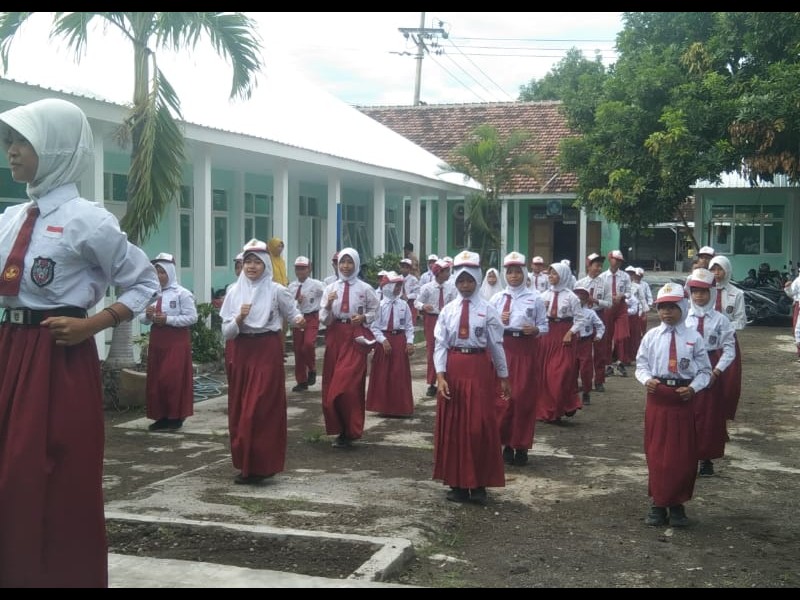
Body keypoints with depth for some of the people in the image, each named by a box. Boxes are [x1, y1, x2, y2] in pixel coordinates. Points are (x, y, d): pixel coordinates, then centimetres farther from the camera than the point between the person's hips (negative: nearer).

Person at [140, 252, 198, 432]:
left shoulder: (182, 293, -8)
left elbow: (192, 317, -13)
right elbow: (142, 317, 12)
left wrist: (167, 319, -18)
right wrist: (148, 316, -11)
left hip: (176, 340, -6)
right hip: (157, 339, 6)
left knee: (174, 379, -7)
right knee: (156, 379, 7)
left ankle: (176, 416, 3)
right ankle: (162, 416, 15)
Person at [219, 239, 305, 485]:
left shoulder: (276, 291, -4)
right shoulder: (234, 292, 4)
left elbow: (293, 312, 6)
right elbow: (226, 332, 3)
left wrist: (299, 320, -17)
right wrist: (239, 318, -16)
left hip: (268, 353, -4)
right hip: (242, 353, 4)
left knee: (260, 410, -6)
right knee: (240, 410, 6)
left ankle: (259, 467, 3)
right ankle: (246, 464, 19)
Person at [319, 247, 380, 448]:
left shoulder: (365, 288, 0)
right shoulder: (330, 288, 5)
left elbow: (374, 312, 9)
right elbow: (323, 319, 3)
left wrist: (363, 317, -9)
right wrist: (328, 305, -15)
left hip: (356, 337, -3)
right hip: (335, 337, 3)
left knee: (349, 384, -9)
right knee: (332, 384, 6)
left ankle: (349, 431, 4)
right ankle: (340, 430, 20)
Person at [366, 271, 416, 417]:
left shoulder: (404, 305, 2)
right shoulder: (379, 305, -6)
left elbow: (409, 326, 4)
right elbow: (374, 326, -8)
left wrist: (410, 342, -6)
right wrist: (383, 340, -16)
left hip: (400, 341, 2)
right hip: (384, 340, -2)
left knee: (400, 375, 6)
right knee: (383, 375, 3)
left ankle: (400, 407, 16)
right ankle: (384, 407, 14)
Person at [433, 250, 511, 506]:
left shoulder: (487, 310, -1)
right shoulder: (448, 310, 4)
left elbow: (496, 344, 1)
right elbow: (440, 344, -1)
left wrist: (504, 377, 4)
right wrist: (440, 375, -11)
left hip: (479, 368, -2)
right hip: (453, 368, 2)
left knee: (480, 427, -2)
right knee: (452, 427, 7)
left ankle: (479, 485, 9)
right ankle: (457, 484, 18)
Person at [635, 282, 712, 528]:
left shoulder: (694, 337, -3)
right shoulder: (651, 336, 0)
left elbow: (705, 370, 0)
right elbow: (641, 364, 4)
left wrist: (693, 388, -16)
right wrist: (647, 379, -17)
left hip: (684, 398, -1)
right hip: (657, 396, 1)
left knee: (684, 454, 6)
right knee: (656, 452, 6)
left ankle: (677, 504, 19)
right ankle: (658, 503, 18)